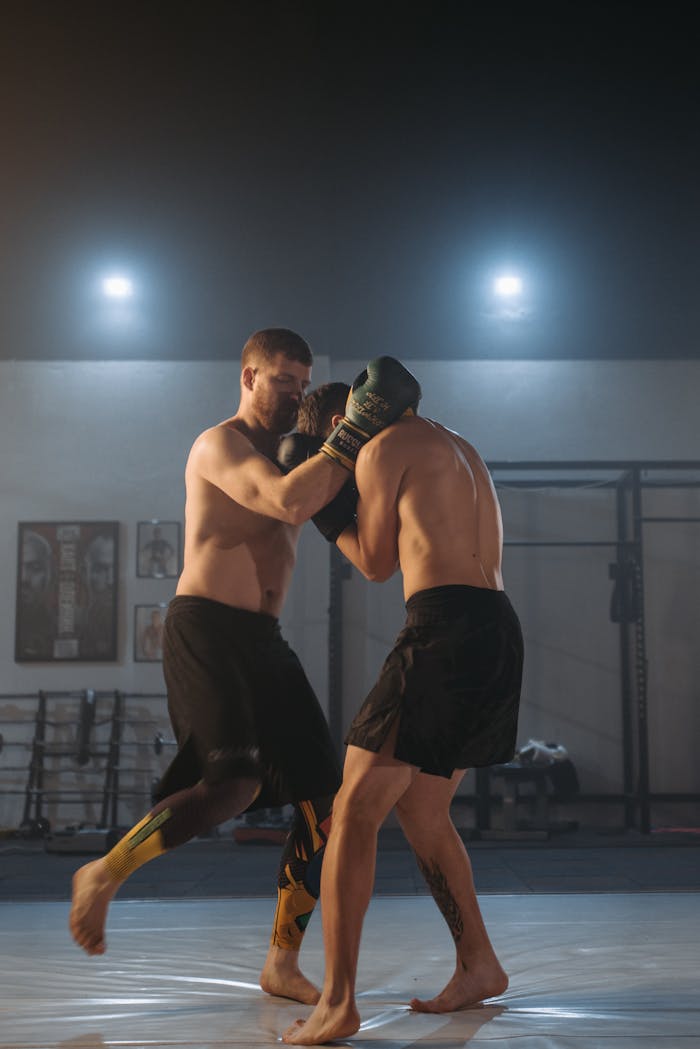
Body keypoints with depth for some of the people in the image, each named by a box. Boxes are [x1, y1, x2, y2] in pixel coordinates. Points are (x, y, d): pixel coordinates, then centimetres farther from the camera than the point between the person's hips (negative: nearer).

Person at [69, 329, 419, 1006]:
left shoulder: (286, 455, 21)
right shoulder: (219, 445, -7)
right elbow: (290, 502, -24)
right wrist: (352, 436, -18)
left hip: (262, 640, 9)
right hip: (205, 627, -9)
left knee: (323, 799, 2)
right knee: (234, 784, -26)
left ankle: (282, 964, 11)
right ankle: (104, 875, -4)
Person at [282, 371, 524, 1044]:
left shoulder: (383, 450, 3)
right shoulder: (461, 451, 27)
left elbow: (376, 563, 9)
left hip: (445, 630, -9)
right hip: (500, 633, 9)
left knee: (354, 809, -8)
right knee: (420, 811, 21)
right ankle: (477, 964, 26)